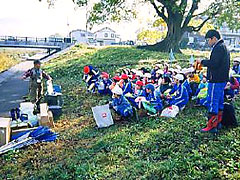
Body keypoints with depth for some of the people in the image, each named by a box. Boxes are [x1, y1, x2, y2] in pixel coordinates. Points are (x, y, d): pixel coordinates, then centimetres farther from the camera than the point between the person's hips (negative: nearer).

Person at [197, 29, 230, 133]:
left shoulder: (218, 48, -14)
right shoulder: (223, 47, 19)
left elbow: (214, 63, -23)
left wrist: (202, 62, -11)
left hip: (216, 80, -11)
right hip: (222, 79, 11)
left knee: (212, 102, -7)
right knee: (219, 102, 16)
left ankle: (211, 126, -3)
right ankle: (218, 122, 27)